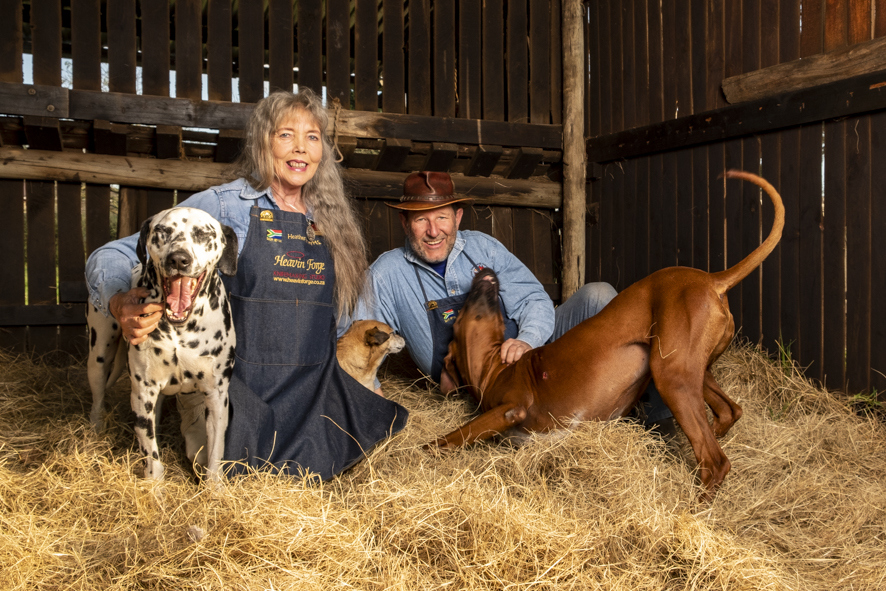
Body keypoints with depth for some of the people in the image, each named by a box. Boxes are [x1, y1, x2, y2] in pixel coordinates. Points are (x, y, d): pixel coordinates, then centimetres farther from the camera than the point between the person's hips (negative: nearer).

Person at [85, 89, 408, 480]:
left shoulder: (332, 223, 11)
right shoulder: (223, 206, -4)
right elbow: (111, 258, -8)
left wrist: (369, 388, 12)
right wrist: (121, 305, -29)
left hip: (313, 390, 4)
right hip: (235, 385, -3)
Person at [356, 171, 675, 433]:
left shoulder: (482, 247, 0)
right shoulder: (387, 274, -6)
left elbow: (534, 300, -2)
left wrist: (527, 340, -23)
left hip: (531, 350, 3)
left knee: (597, 294, -17)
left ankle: (657, 405, -14)